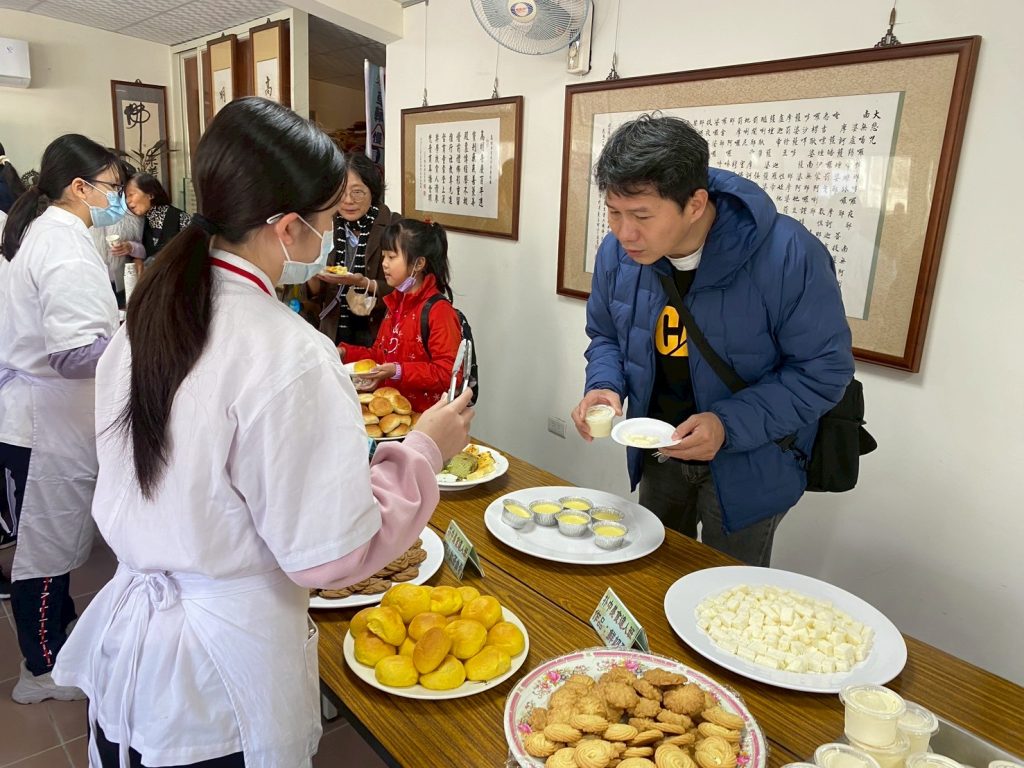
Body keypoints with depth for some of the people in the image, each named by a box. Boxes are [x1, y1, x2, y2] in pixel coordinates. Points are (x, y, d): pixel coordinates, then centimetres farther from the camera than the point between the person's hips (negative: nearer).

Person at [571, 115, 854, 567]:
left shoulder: (787, 255, -28)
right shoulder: (617, 251, -13)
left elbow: (824, 369, -20)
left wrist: (730, 425, -31)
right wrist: (605, 386, -17)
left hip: (746, 469, -4)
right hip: (659, 456, 5)